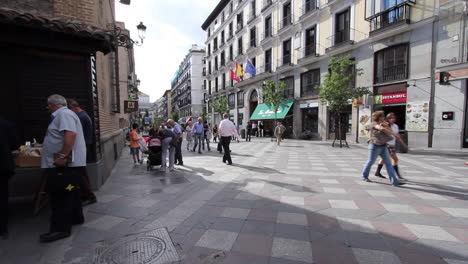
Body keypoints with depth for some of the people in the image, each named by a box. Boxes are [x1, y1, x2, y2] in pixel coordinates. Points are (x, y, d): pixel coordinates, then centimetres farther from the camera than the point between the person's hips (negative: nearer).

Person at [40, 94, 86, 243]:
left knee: (60, 196, -7)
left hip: (63, 163, -11)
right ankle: (75, 218, 29)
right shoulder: (63, 114, 22)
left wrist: (62, 156, -29)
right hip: (66, 163, 11)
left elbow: (71, 134, -28)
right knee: (69, 193, 17)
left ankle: (60, 228, -2)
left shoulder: (64, 114, -12)